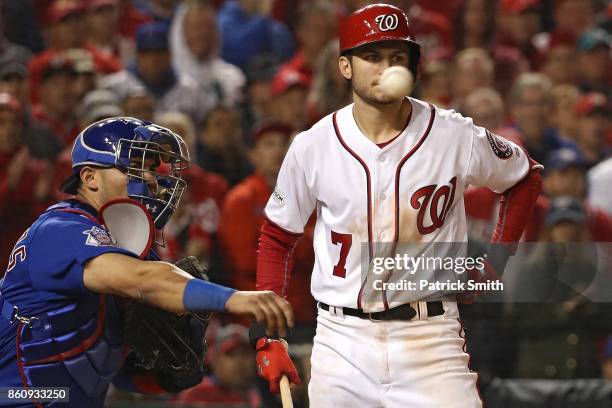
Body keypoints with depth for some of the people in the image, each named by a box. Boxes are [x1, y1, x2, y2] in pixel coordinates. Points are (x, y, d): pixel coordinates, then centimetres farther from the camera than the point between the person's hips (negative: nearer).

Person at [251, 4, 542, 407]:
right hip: (342, 339, 1)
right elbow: (277, 239, 9)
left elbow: (526, 177, 14)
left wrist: (494, 262, 5)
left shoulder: (457, 138, -4)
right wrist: (265, 335, 1)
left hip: (428, 334, -1)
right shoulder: (312, 147, -2)